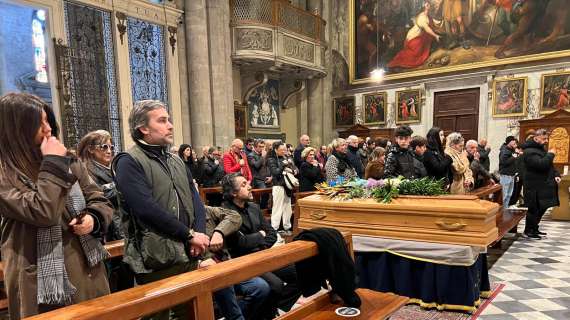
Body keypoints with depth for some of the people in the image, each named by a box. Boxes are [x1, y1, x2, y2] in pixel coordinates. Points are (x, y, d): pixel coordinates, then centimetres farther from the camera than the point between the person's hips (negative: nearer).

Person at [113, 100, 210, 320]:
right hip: (156, 260, -7)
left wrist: (200, 234, -8)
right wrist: (189, 234, -16)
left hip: (189, 255, 7)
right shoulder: (129, 163, -11)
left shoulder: (176, 161, 14)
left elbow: (195, 199, 9)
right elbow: (147, 210, -22)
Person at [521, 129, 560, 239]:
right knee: (534, 209, -3)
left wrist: (556, 175, 9)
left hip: (543, 185, 10)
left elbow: (549, 165, 24)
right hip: (535, 187, -10)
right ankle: (528, 231, 8)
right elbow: (541, 164, -30)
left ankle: (534, 229, 27)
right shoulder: (529, 151, -17)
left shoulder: (541, 149, 17)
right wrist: (550, 154, -17)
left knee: (541, 209, 16)